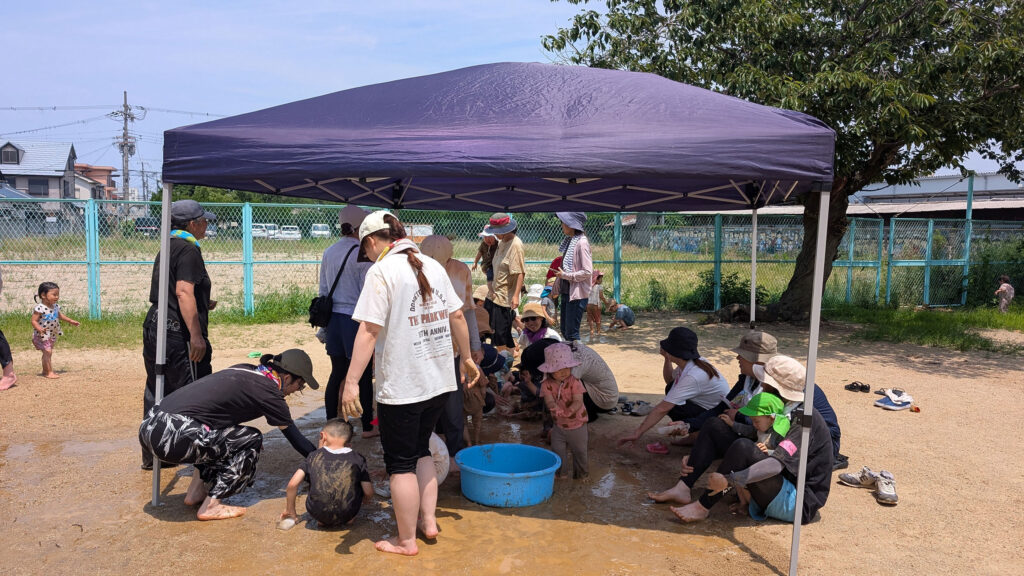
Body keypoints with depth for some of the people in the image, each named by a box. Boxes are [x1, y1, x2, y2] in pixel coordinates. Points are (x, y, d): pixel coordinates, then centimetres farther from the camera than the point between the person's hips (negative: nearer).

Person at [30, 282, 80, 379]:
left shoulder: (55, 306, 3)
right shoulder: (40, 308, -21)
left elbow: (60, 315, 22)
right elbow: (34, 321, -21)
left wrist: (70, 321, 22)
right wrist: (40, 329, -36)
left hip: (52, 335, 8)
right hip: (42, 335, -8)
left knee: (48, 353, 16)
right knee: (47, 352, -13)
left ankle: (45, 370, 27)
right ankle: (49, 372, -8)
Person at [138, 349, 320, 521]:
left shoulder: (243, 369, 18)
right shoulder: (267, 389, -3)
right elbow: (294, 435, 4)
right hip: (172, 437, -9)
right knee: (252, 440, 3)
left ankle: (196, 492, 22)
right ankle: (211, 506, 2)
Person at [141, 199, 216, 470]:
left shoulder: (167, 248, 17)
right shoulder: (188, 249, -13)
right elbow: (184, 291, -24)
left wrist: (202, 305, 31)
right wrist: (196, 335, -27)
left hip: (153, 326, 10)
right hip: (178, 333, -10)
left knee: (156, 393, 16)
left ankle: (152, 455, 27)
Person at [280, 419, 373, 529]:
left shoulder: (314, 456, 8)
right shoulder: (357, 459, 6)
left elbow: (292, 484, 3)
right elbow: (369, 493, 1)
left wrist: (290, 511, 18)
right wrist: (360, 503, 24)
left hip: (318, 514, 1)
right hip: (347, 516, -1)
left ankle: (322, 520, 15)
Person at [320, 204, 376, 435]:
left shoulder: (329, 252, 8)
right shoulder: (363, 254, -12)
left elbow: (323, 291, 13)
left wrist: (324, 323, 20)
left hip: (333, 318, 6)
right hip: (356, 319, -6)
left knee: (337, 372, 14)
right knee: (364, 375, 6)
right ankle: (367, 427, 16)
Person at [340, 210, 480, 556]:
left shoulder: (382, 271, -12)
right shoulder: (432, 265, 8)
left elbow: (369, 330, -20)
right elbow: (457, 316, 11)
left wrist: (352, 381, -20)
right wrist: (467, 358, 22)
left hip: (401, 386, -7)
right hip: (439, 380, 7)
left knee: (401, 462, 8)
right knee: (421, 450, 25)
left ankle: (406, 541, 20)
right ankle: (428, 521, 28)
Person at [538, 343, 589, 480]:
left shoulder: (574, 382, -18)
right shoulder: (547, 384, -12)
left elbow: (578, 401, -26)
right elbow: (549, 400, -24)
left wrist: (570, 411, -47)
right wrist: (554, 407, -48)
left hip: (577, 424, -2)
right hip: (559, 425, 2)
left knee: (579, 451, 12)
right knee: (558, 450, 12)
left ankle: (581, 473, 34)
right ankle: (561, 472, 34)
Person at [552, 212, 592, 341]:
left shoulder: (581, 243, -15)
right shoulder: (569, 241, 12)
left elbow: (587, 272, -20)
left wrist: (565, 275, -16)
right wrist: (557, 288, 19)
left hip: (577, 294, -9)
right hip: (566, 292, 9)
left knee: (571, 333, -7)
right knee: (564, 331, 14)